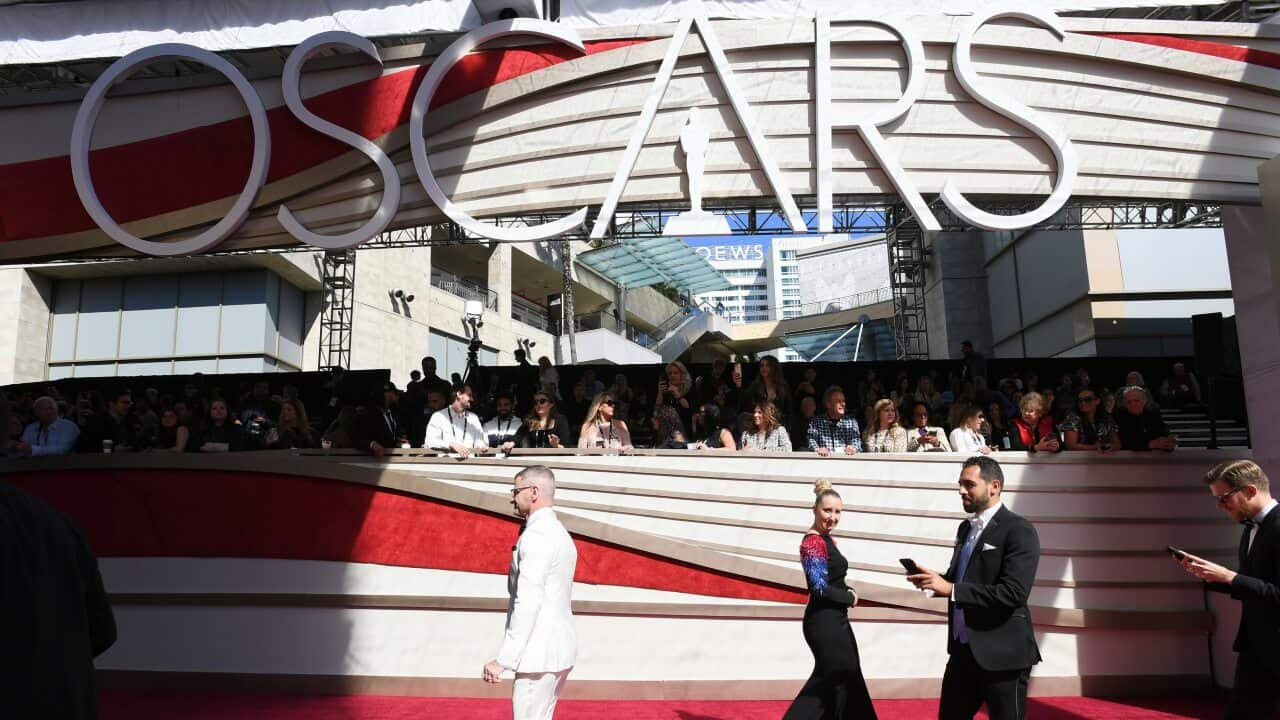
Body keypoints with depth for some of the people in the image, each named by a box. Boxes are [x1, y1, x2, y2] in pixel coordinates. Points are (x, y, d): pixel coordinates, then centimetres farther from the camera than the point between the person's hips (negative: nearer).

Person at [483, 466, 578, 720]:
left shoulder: (536, 535, -16)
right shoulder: (560, 533, 14)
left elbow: (527, 604, -22)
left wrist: (503, 660, -19)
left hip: (540, 653, -9)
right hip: (559, 649, 9)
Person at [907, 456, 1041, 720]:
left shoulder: (1019, 530, -15)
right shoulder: (965, 527, 11)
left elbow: (1013, 593, -24)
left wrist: (950, 589, -25)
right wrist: (935, 579, -3)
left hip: (1002, 653, -8)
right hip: (962, 650, 8)